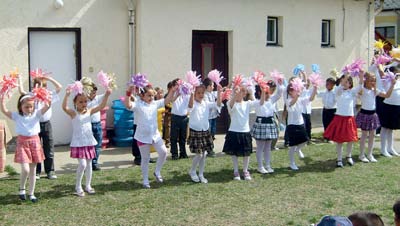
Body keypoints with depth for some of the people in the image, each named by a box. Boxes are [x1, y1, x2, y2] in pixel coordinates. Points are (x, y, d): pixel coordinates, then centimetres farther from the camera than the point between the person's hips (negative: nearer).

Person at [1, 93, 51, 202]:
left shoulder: (36, 114, 3)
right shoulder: (17, 116, 0)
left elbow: (47, 106, -9)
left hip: (34, 142, 2)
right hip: (22, 143, -2)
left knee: (33, 170, 9)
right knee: (25, 169, -14)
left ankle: (31, 193, 20)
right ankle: (22, 188, 14)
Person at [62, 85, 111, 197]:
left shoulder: (89, 111, 5)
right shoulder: (73, 113, -8)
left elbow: (101, 106, -2)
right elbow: (64, 107, -25)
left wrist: (106, 95, -15)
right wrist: (67, 95, -39)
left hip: (89, 142, 5)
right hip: (78, 143, -5)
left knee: (89, 164, 12)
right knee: (82, 164, -12)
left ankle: (88, 185, 25)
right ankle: (78, 187, 6)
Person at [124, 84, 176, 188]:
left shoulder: (155, 104, 4)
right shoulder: (138, 104, -12)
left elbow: (166, 100, 6)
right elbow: (128, 105, -29)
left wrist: (172, 91, -5)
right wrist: (128, 93, -41)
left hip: (155, 135, 5)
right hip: (143, 137, -5)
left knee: (163, 152, -1)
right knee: (145, 159, 6)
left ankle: (157, 172, 22)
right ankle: (145, 180, 20)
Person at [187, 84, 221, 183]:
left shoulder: (206, 103, 3)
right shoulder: (193, 103, -10)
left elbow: (218, 104, -10)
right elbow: (190, 106, -35)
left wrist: (219, 92, -22)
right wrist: (192, 93, -46)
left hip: (205, 131, 5)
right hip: (195, 131, -5)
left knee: (204, 154, 10)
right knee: (199, 154, -6)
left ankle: (201, 174, 23)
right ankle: (192, 171, 19)